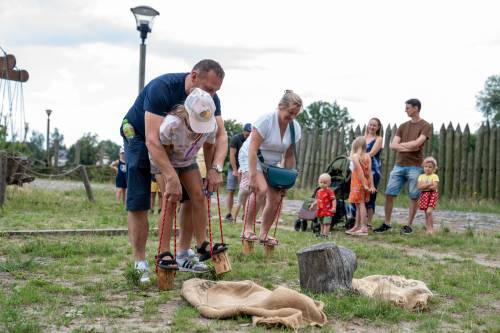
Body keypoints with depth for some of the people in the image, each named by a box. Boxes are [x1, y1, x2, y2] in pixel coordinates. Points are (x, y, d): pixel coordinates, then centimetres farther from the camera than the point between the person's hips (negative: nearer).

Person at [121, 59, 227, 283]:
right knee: (138, 203, -14)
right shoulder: (162, 88, -35)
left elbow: (221, 135, -17)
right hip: (139, 135, -5)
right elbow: (152, 140, -41)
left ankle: (183, 255, 8)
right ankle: (140, 265, -6)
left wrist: (216, 167, -35)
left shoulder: (210, 98, -17)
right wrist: (171, 178, -49)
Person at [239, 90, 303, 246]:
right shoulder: (266, 120, -25)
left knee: (276, 198, -4)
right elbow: (252, 149, -29)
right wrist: (252, 176, -36)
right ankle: (247, 228, -19)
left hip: (271, 163, 6)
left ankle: (264, 234, 12)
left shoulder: (295, 128, -7)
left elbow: (289, 156, 0)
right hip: (251, 158, -6)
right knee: (261, 189, -29)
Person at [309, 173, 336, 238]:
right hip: (320, 210, 7)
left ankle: (325, 234, -8)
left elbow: (333, 200, -15)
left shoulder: (329, 191, -12)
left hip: (327, 211, -7)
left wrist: (334, 207, -24)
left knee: (326, 223, -10)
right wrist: (313, 204, 8)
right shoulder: (318, 191, 9)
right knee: (322, 223, 18)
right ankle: (322, 233, 29)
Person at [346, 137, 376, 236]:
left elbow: (360, 170, -20)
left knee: (360, 204, -6)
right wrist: (371, 185, -1)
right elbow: (370, 171, 0)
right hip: (365, 182, 7)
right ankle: (357, 226, 23)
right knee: (358, 204, 15)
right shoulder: (368, 157, 5)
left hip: (358, 183, -7)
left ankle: (364, 228, -8)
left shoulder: (354, 156, -11)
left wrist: (364, 184, -20)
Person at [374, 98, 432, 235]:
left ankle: (408, 225, 10)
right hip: (399, 166, 4)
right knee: (389, 194, 1)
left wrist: (401, 144, 0)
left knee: (414, 197, 0)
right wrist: (409, 148, -9)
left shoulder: (425, 126, 0)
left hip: (415, 166, -4)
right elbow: (393, 145, 4)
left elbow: (416, 143, -14)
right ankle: (386, 223, 10)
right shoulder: (403, 126, 14)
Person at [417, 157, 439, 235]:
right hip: (424, 195, 4)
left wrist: (424, 186, -10)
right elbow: (419, 186, -4)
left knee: (429, 211, -19)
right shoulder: (421, 176, 9)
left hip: (432, 194, -4)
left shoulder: (435, 176, -2)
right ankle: (428, 228, 14)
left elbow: (434, 187, -14)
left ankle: (430, 228, -10)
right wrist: (428, 184, -13)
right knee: (426, 213, 5)